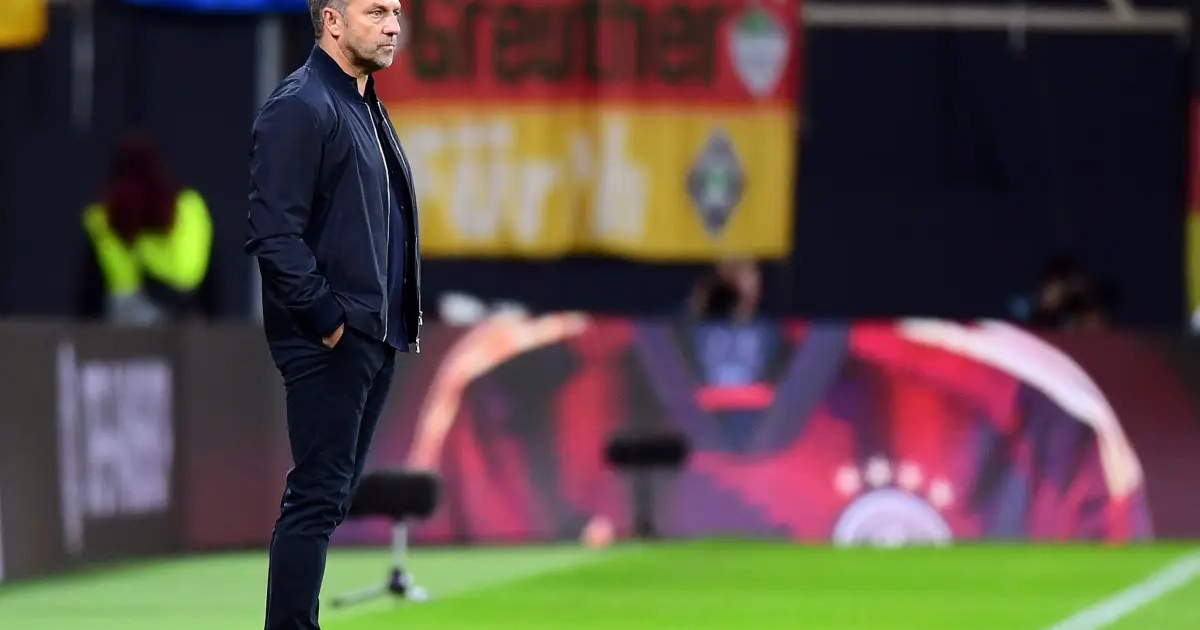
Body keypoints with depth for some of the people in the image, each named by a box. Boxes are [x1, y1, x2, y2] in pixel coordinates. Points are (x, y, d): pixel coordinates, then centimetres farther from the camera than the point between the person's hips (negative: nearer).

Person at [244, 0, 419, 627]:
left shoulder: (364, 106, 17)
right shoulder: (299, 107, -13)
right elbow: (273, 234, -19)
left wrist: (398, 318, 13)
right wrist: (327, 320, -17)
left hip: (375, 335, 9)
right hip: (330, 341, -9)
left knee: (333, 494, 12)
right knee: (317, 498, -9)